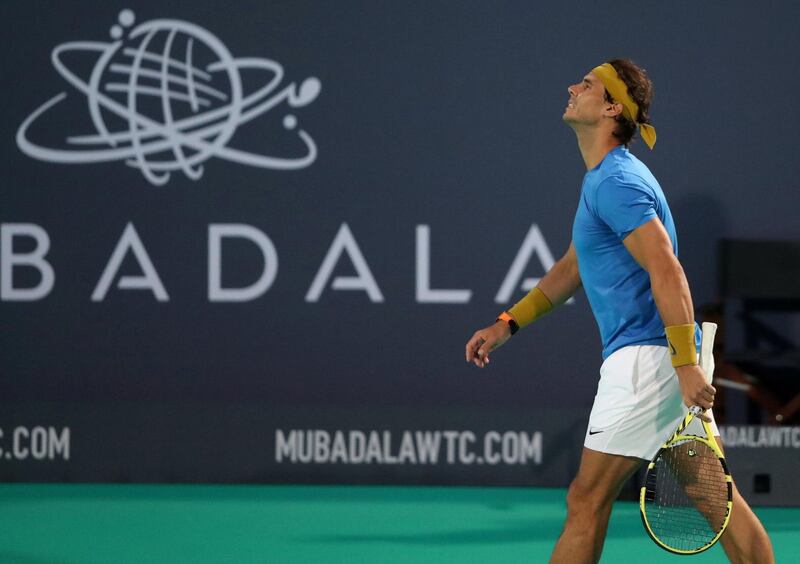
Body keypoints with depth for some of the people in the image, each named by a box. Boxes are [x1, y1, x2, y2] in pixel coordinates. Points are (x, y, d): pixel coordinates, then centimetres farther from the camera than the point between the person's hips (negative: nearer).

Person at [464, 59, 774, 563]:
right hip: (669, 359, 10)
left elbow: (667, 271, -22)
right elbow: (573, 267, 30)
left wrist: (686, 365, -28)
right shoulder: (601, 180, 20)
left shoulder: (617, 182, -13)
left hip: (645, 357, -10)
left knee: (587, 501, -5)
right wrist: (507, 324, 26)